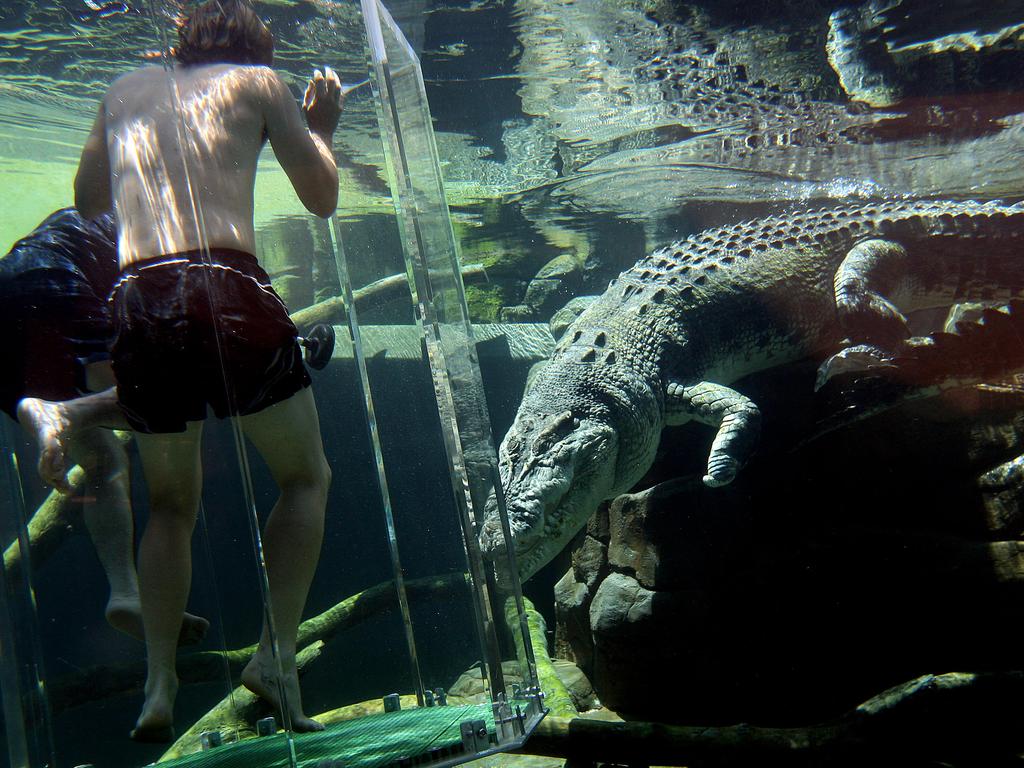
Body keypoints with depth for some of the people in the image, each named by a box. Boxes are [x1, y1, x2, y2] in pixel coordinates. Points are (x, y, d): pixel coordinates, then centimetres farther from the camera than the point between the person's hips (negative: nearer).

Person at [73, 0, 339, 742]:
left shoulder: (127, 87, 23)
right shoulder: (258, 81, 14)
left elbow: (88, 199, 33)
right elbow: (324, 197, 14)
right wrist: (321, 125, 30)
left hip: (138, 303, 4)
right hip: (228, 292, -3)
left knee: (172, 504, 18)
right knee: (306, 478, 12)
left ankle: (159, 681, 12)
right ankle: (277, 651, 0)